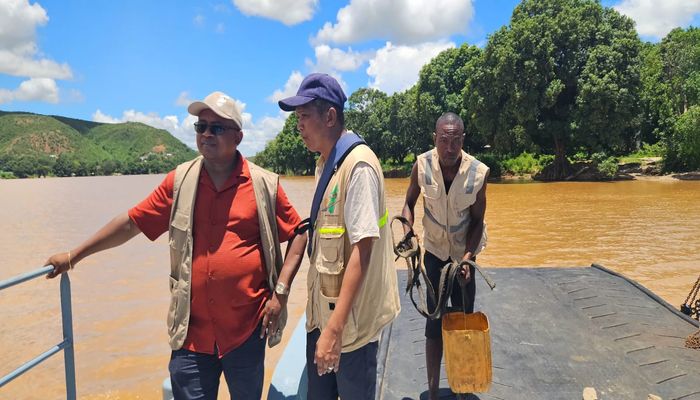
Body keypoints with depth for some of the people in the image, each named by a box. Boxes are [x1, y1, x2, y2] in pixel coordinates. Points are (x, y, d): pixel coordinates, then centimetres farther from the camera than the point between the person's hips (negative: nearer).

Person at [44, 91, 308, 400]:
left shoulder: (265, 184, -4)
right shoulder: (180, 181, 2)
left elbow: (298, 234, 2)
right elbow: (132, 222, 8)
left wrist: (281, 291, -5)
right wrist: (74, 256, 12)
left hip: (247, 330, -1)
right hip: (191, 330, 1)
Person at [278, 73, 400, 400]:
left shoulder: (358, 165, -20)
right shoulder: (324, 163, 7)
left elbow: (362, 249, -24)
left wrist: (335, 327, -25)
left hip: (349, 317, -8)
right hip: (321, 308, 8)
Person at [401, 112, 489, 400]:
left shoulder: (478, 172, -20)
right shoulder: (422, 165, -18)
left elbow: (477, 221, -9)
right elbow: (409, 202, -2)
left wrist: (467, 257, -20)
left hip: (464, 254, 0)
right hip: (434, 252, 0)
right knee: (434, 323, 2)